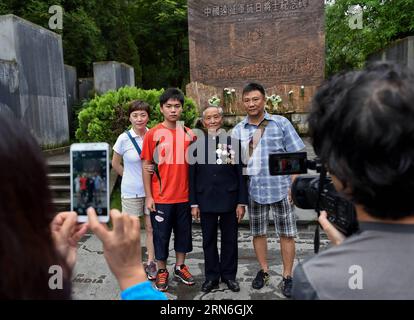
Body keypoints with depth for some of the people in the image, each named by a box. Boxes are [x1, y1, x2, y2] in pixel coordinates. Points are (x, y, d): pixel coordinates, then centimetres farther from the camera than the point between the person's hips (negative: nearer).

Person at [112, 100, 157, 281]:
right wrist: (131, 178, 4)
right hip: (131, 192, -1)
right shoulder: (124, 139, -11)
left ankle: (150, 263, 26)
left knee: (151, 227, 10)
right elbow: (115, 164, 3)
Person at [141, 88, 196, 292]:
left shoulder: (189, 135, 2)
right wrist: (148, 196, -6)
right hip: (161, 198, -3)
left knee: (183, 233, 15)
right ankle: (162, 271, 30)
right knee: (161, 235, 10)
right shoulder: (153, 134, -6)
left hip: (184, 197, 3)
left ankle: (180, 267, 35)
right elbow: (146, 166, -3)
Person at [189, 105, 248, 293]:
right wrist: (193, 203, 0)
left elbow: (240, 174, 0)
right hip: (206, 201, 1)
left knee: (230, 240, 11)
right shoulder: (196, 143, 2)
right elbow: (192, 176, 3)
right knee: (209, 241, 11)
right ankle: (211, 277, 26)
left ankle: (229, 275, 28)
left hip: (229, 200, 0)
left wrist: (241, 202, -3)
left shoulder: (234, 142, 1)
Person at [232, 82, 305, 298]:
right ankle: (264, 271, 34)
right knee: (258, 232, 14)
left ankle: (287, 276, 25)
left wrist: (294, 185, -8)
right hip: (253, 190, 2)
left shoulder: (281, 123, -2)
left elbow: (296, 156, -1)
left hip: (280, 188, -2)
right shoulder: (238, 131, 4)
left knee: (287, 233, 8)